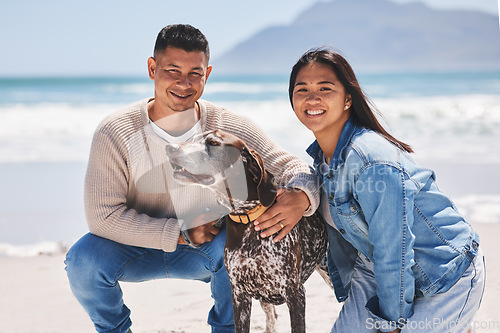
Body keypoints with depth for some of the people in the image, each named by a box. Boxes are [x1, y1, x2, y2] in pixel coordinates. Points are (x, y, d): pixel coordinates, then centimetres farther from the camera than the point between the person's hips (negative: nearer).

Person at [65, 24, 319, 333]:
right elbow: (103, 215, -23)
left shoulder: (232, 129, -18)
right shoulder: (115, 133, -22)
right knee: (84, 260, -27)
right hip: (141, 244, 0)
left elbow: (291, 167, -16)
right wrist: (180, 233, -28)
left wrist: (301, 197, -42)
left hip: (209, 249, 0)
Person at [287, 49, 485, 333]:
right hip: (377, 269, 8)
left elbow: (393, 253, -25)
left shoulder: (372, 161, -30)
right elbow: (340, 233, 10)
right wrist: (347, 295, 17)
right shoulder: (320, 155, -2)